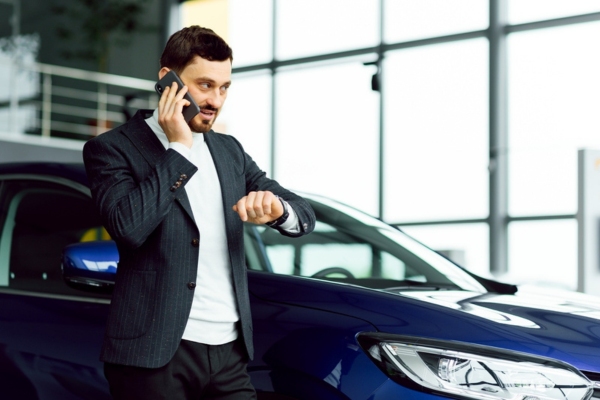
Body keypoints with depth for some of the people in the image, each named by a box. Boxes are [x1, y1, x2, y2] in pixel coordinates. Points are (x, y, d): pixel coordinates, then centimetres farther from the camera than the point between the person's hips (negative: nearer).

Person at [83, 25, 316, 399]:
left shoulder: (229, 150, 15)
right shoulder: (112, 148, -3)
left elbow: (305, 214, 10)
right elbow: (128, 225, -19)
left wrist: (276, 209, -13)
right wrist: (179, 148, -13)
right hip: (156, 354, -5)